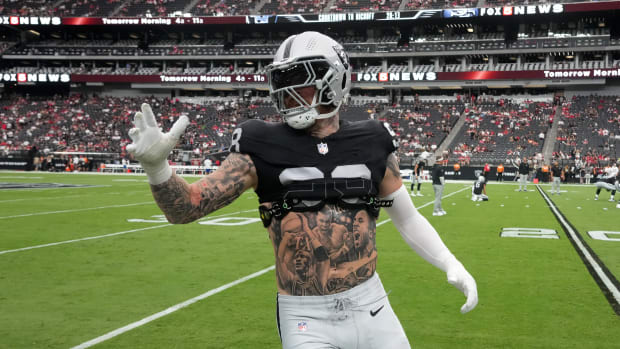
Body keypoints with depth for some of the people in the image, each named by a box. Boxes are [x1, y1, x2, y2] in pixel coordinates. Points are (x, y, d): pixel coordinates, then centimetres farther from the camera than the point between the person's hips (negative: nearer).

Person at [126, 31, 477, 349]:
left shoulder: (371, 145, 1)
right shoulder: (262, 149, -6)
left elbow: (407, 217, 12)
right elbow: (185, 209, -8)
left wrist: (451, 264, 1)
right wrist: (156, 165, -26)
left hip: (371, 305, 2)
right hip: (306, 318, -2)